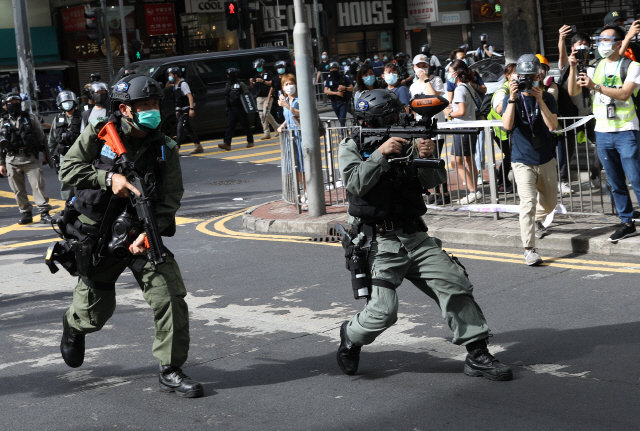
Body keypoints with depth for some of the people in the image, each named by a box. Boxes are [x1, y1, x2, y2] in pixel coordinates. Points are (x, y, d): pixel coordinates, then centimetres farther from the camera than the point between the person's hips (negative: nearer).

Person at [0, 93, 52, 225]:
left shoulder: (30, 118, 9)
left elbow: (41, 137, 12)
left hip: (30, 158, -2)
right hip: (12, 160, 2)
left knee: (38, 186, -10)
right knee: (18, 190, 4)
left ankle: (44, 213, -11)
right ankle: (26, 213, 12)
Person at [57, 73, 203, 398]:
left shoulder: (165, 149, -3)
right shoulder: (99, 133, -7)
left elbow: (170, 199, -6)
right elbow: (69, 168, -7)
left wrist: (149, 232, -20)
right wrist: (109, 179, -20)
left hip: (141, 234, 2)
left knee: (171, 297, -13)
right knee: (95, 312, 12)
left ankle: (170, 371, 1)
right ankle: (74, 325, 51)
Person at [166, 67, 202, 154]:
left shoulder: (183, 84, -14)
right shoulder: (176, 85, 14)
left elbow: (190, 96, -22)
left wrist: (191, 109, -29)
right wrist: (177, 111, 24)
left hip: (186, 110, -10)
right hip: (181, 111, 10)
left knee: (180, 128, -12)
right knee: (187, 129, 11)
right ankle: (199, 147, 18)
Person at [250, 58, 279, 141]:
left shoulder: (269, 74, 0)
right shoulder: (256, 75, 18)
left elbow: (271, 84, -10)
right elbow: (253, 87, 19)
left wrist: (262, 81, -19)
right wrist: (251, 83, -3)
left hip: (267, 97, -6)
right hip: (259, 97, 6)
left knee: (266, 114, -17)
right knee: (262, 115, 0)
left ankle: (276, 128, 1)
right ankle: (266, 133, 2)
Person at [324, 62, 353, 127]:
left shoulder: (344, 78, -2)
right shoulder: (329, 80, 2)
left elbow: (352, 88, 0)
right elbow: (326, 91, -7)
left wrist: (345, 88, -21)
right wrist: (336, 93, -20)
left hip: (344, 102, -3)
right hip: (334, 102, 3)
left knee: (342, 119, -14)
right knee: (340, 119, 15)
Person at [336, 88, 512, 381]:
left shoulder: (404, 142, 11)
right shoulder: (351, 147, 2)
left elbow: (432, 182, 4)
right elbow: (356, 183, -16)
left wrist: (427, 158, -16)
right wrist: (381, 153, -22)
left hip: (415, 237, 5)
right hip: (379, 242, -5)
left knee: (456, 285, -5)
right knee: (383, 311, -16)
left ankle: (477, 356, 4)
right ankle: (351, 337, 16)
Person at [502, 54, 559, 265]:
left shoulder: (547, 98, -1)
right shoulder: (511, 99, -4)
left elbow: (553, 125, -15)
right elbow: (507, 125, -20)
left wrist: (540, 101, -23)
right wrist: (512, 98, -25)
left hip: (546, 160, 3)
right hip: (523, 162, -3)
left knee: (550, 202, 18)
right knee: (528, 202, -18)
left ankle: (537, 220, 52)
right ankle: (529, 249, -16)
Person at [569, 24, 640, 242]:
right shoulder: (595, 68, 12)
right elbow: (572, 92, 6)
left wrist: (596, 87, -26)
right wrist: (573, 69, -8)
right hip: (602, 132, 5)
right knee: (616, 183, 9)